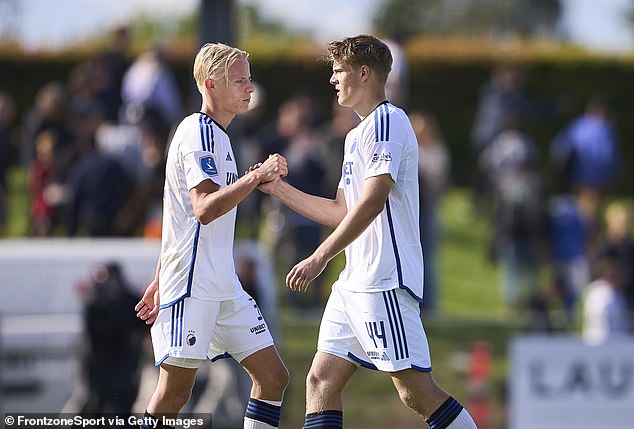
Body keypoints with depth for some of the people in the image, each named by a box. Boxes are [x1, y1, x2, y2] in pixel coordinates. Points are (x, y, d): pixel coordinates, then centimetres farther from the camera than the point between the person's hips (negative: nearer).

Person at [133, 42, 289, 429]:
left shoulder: (215, 135, 21)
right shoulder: (199, 132, -10)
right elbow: (204, 208, -24)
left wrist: (159, 284, 26)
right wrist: (256, 176, -28)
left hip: (224, 288, 10)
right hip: (191, 287, -10)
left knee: (273, 378, 3)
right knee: (174, 394, -9)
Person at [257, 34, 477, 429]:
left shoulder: (388, 122, -10)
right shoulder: (357, 135, 22)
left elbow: (372, 202, -20)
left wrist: (320, 259, -22)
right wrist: (278, 188, 27)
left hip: (385, 283, -10)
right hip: (354, 283, 10)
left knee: (415, 390, -13)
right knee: (321, 381, 4)